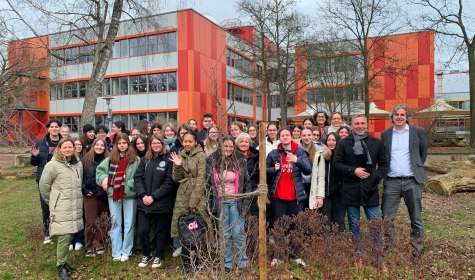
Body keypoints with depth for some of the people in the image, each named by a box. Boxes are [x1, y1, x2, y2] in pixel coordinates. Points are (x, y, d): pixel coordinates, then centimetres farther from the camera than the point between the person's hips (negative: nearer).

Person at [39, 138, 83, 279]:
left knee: (69, 235, 10)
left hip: (76, 206, 5)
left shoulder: (78, 164, 9)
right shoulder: (53, 165, -8)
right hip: (61, 208, -5)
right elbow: (44, 185, -2)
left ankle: (63, 262, 26)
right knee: (64, 236, -6)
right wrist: (52, 201, 5)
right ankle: (61, 266, 12)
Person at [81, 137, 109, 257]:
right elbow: (80, 176, 3)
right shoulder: (86, 159, 1)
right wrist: (84, 190, -4)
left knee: (103, 222, 7)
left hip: (104, 195, 1)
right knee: (91, 222, 0)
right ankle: (89, 248, 11)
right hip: (90, 195, -1)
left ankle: (100, 245, 20)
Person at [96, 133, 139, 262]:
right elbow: (99, 169, 15)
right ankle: (116, 252, 21)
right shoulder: (110, 158, 7)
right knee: (115, 223, 11)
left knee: (129, 224, 7)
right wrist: (104, 178, -3)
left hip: (130, 195, -3)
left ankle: (126, 252, 19)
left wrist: (129, 185, -18)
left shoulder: (135, 159, -5)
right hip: (113, 194, 3)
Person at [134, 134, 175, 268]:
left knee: (160, 231, 10)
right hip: (144, 202, 3)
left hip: (162, 203, -3)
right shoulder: (144, 159, 7)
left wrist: (153, 196, -15)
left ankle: (158, 257, 29)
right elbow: (137, 178, 4)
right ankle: (146, 255, 29)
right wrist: (143, 195, -10)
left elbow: (169, 182, -10)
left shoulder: (168, 161, -5)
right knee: (143, 231, 6)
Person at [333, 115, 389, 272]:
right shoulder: (344, 144, 2)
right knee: (354, 225, 10)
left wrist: (375, 178, -7)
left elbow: (384, 165, 9)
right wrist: (353, 171, -12)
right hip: (350, 190, 0)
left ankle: (379, 260, 16)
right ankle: (358, 257, 24)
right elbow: (336, 163, -1)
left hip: (370, 190, 0)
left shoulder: (377, 143, 5)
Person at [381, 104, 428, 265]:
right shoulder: (385, 134, 7)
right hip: (391, 182, 1)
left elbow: (423, 152, 13)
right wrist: (386, 170, 9)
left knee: (416, 220, 7)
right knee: (386, 219, 2)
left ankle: (417, 255, 20)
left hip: (412, 181, -1)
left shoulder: (418, 132, 2)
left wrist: (417, 168, 12)